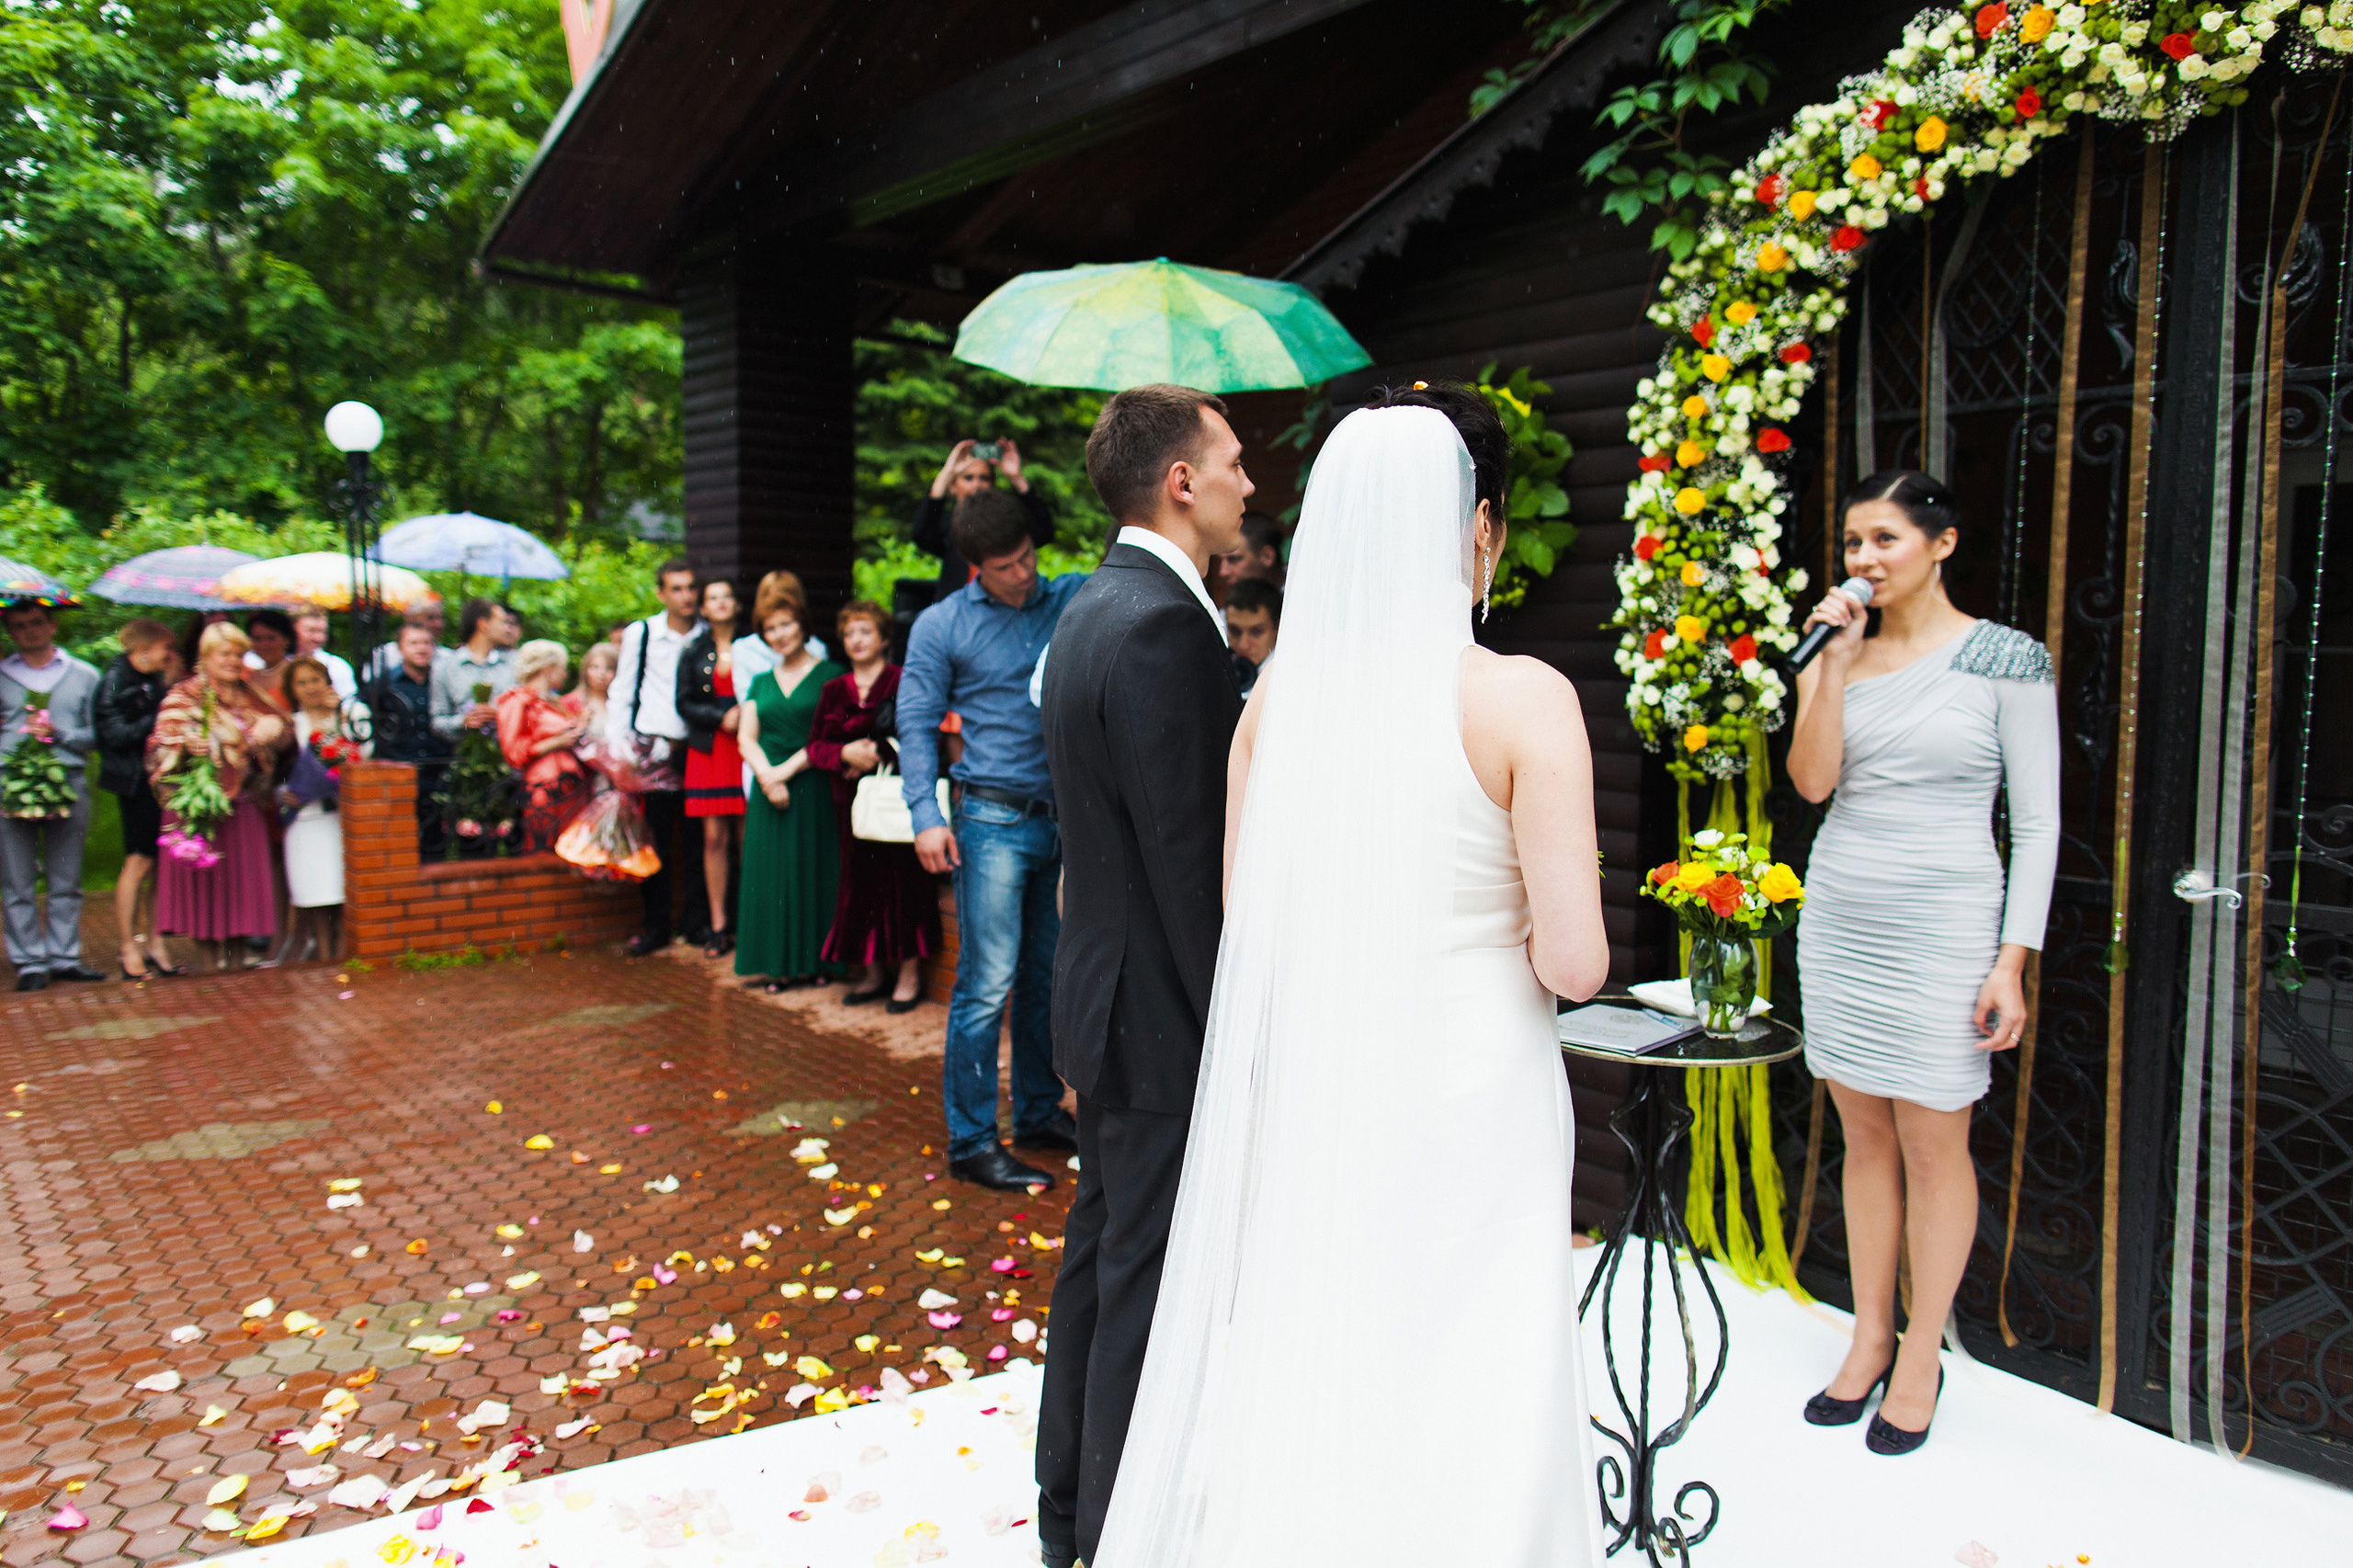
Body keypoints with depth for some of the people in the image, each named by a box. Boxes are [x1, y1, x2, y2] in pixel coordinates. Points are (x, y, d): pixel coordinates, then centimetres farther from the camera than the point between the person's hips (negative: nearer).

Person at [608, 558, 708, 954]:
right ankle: (655, 926, 10)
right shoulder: (640, 634, 4)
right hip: (653, 750, -1)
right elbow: (621, 693, 6)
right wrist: (616, 745, -1)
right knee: (655, 840, 1)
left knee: (697, 840, 4)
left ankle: (697, 922, 13)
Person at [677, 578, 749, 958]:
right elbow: (684, 703, 7)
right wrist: (721, 717, -8)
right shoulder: (694, 653, 12)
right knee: (714, 838, 0)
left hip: (746, 750, -2)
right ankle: (718, 927, 6)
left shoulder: (752, 647, 4)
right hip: (707, 751, 2)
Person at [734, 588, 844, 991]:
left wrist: (788, 769, -15)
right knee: (769, 876, 4)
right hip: (768, 791, 5)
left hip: (813, 789, -5)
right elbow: (746, 737, 8)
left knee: (811, 872, -3)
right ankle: (776, 964, 9)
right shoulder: (761, 681, 16)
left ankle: (811, 960, 4)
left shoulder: (830, 674, 0)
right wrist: (767, 775, -10)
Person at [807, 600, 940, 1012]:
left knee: (901, 881, -3)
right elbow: (815, 745, 10)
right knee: (860, 882, 6)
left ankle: (909, 974, 6)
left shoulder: (903, 683, -2)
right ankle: (875, 972, 17)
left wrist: (875, 757, -15)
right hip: (852, 803, 5)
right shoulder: (834, 690, 14)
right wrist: (846, 753, -9)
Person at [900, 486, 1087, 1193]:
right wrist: (926, 816, -11)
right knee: (987, 983, -4)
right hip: (994, 822, -4)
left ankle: (1040, 1112, 27)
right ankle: (970, 1141, 5)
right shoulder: (942, 626, -1)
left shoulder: (1072, 598, 7)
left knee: (1048, 976, 13)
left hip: (1064, 817, 4)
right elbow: (917, 724, -1)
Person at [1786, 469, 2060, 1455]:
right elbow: (1811, 781, -4)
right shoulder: (1841, 653, 8)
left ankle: (1920, 1358, 17)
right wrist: (1836, 663, -11)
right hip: (1838, 916, 4)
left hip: (1943, 923, -4)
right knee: (1864, 1132, 10)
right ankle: (1869, 1338, 24)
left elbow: (2037, 823, -5)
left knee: (1933, 1142, 2)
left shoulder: (2005, 660, -4)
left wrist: (2012, 962, -11)